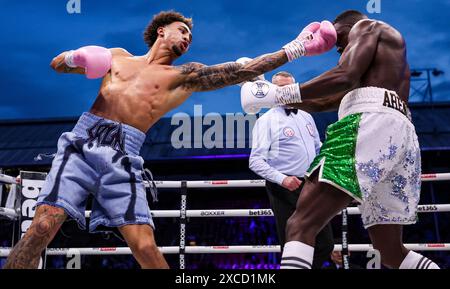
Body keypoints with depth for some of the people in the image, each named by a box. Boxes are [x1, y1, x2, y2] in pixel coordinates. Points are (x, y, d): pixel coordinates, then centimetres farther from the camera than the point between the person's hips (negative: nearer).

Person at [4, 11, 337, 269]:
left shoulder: (185, 76, 17)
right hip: (82, 140, 1)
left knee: (146, 247, -13)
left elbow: (241, 71, 6)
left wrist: (294, 49, 1)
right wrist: (73, 57, 3)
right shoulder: (117, 56, 24)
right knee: (44, 225, -18)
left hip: (123, 156, -1)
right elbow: (56, 65, 27)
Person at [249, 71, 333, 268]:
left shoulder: (306, 116, 18)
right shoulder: (267, 120, -1)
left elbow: (318, 148, 30)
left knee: (325, 245, 5)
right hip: (285, 191, -6)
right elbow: (256, 161, -9)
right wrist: (282, 179, -22)